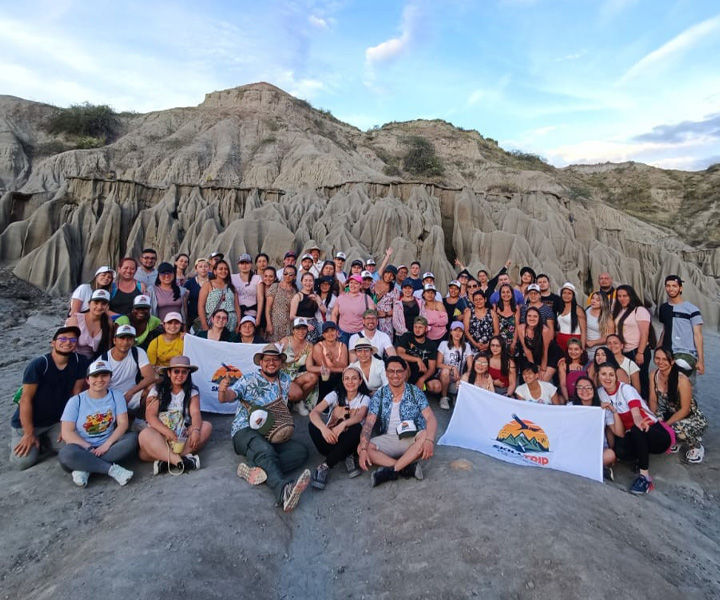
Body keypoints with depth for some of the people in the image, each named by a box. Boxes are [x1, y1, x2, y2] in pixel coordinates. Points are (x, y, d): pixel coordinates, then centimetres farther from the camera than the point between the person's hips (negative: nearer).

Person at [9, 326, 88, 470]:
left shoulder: (80, 362, -12)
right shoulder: (38, 365, -22)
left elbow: (76, 394, -7)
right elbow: (26, 400, -19)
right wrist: (29, 434, -18)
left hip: (56, 421, 3)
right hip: (27, 422, -3)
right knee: (23, 462, -18)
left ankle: (43, 440, 15)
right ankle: (19, 440, 16)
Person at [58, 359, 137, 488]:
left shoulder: (116, 397, 3)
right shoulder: (76, 401, -1)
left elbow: (123, 424, -4)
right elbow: (67, 433, -8)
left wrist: (107, 444, -19)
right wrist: (89, 448, -19)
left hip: (108, 445, 2)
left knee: (133, 438, -27)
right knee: (66, 453, -35)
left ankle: (84, 468, -25)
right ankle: (112, 469, -28)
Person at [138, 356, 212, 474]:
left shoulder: (192, 391, 7)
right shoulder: (157, 390, 3)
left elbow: (195, 413, -7)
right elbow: (150, 415, -9)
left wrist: (195, 430, -29)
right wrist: (167, 431, -26)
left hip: (183, 435, 2)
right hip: (160, 434, -2)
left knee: (207, 426, -23)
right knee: (145, 435, -32)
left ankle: (166, 460, -34)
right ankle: (179, 460, -42)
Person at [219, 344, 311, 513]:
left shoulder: (284, 379, 18)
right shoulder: (248, 380, 6)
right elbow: (225, 398, -7)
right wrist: (222, 391, -29)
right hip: (245, 431, -4)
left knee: (301, 451, -23)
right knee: (265, 450, -38)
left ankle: (255, 469, -38)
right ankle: (284, 491, -60)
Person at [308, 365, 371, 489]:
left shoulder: (364, 398, -2)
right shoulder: (335, 395, -2)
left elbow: (359, 417, -26)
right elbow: (314, 413, -18)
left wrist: (343, 424, -47)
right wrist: (323, 428, -40)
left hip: (349, 441, -1)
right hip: (330, 438, 1)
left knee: (357, 428, -34)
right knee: (313, 425, -27)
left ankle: (325, 466, -27)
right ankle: (346, 457, -21)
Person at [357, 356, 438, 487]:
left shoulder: (415, 392, -3)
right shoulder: (379, 395, -1)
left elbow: (430, 418, -12)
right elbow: (369, 423, -7)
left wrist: (429, 440, -32)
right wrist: (363, 448, -23)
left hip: (412, 439, -1)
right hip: (388, 439, 2)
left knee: (426, 435, -33)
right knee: (360, 448, -23)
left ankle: (391, 470, -26)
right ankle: (408, 467, -25)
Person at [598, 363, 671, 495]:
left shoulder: (626, 389, -15)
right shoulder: (600, 392, -2)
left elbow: (636, 415, -33)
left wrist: (640, 423, -56)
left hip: (652, 430, -3)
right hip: (631, 435, 3)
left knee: (636, 430, -39)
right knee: (620, 451, -31)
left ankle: (644, 475, -25)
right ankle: (643, 459, 2)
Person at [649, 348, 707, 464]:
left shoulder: (682, 380, -24)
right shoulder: (654, 375, -8)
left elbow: (684, 410, -21)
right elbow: (653, 400, -2)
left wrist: (666, 424, -24)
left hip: (692, 418, -5)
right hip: (670, 414, 5)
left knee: (679, 428, -36)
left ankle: (696, 447, 0)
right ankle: (675, 440, 12)